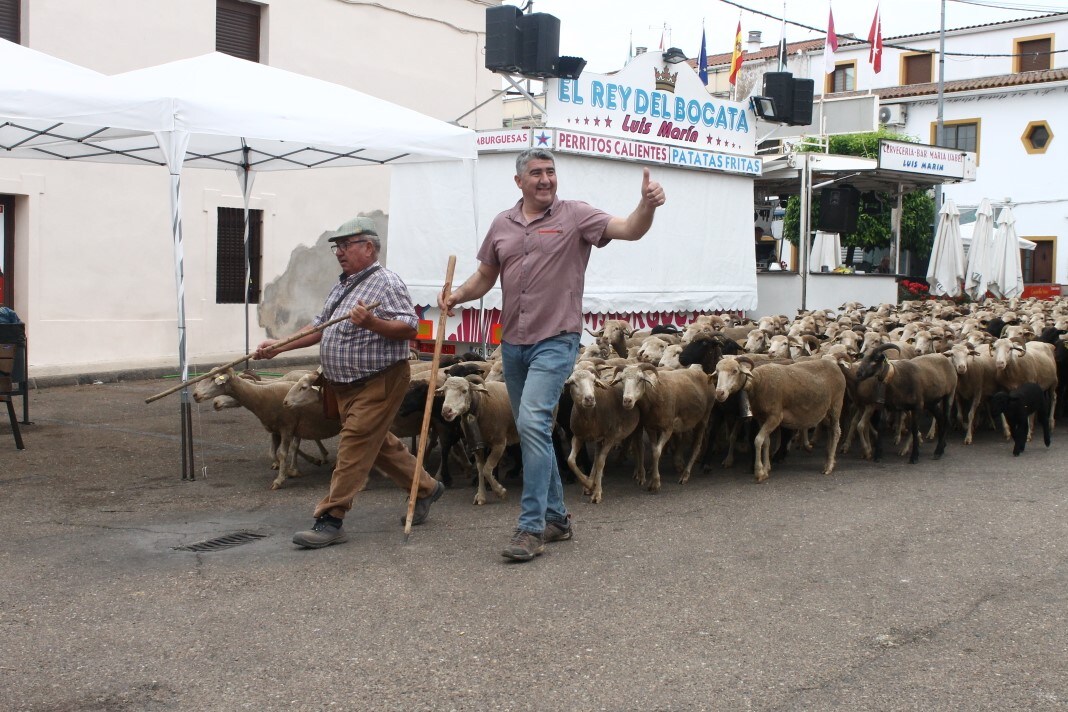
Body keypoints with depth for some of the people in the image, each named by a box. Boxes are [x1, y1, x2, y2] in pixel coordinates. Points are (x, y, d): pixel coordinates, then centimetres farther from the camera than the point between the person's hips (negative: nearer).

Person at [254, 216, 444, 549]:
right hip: (346, 384, 10)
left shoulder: (386, 283, -12)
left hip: (379, 381, -10)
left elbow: (410, 327, -20)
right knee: (380, 444, 17)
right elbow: (320, 327, 21)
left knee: (354, 446, -10)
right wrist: (279, 346, 13)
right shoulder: (342, 285, 16)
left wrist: (372, 324, -34)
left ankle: (331, 519, -9)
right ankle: (425, 488, 33)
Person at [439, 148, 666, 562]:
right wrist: (457, 295, -3)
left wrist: (647, 205, -38)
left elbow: (629, 230, -17)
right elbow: (485, 276, 17)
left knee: (533, 423, -20)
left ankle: (532, 527, -14)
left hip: (555, 341, -6)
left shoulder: (575, 215, -5)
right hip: (512, 342, 6)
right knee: (533, 431, 13)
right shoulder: (502, 224, 9)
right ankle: (555, 516, 27)